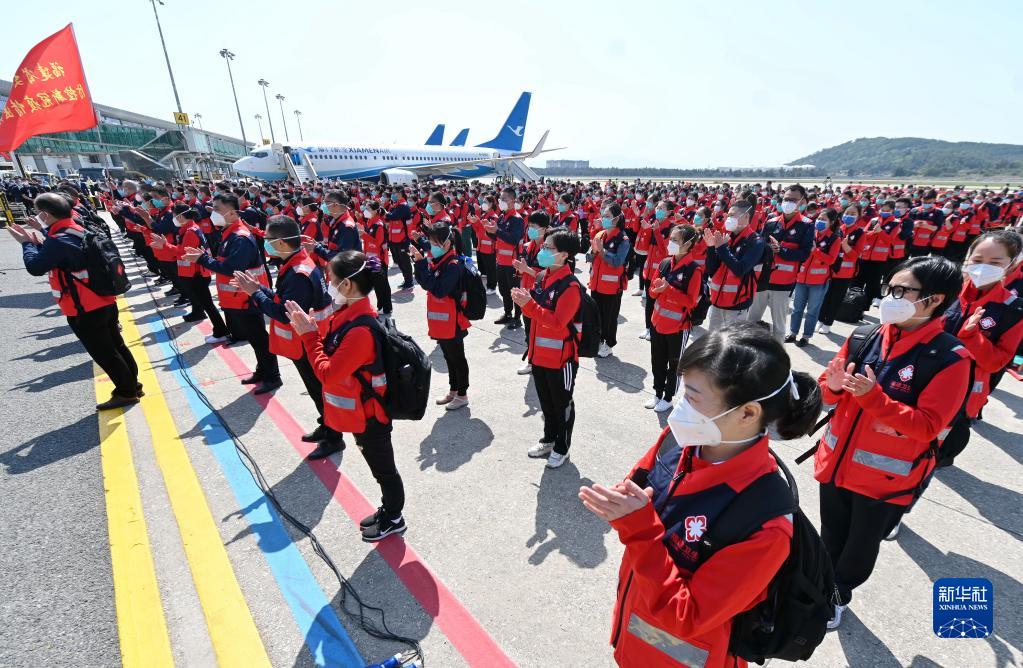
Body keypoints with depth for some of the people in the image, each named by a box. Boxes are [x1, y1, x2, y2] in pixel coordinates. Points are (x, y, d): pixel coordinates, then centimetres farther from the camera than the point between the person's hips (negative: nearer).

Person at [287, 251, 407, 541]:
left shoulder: (361, 329, -31)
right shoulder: (349, 313, -1)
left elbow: (327, 374, -26)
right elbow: (331, 353, 8)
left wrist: (308, 335, -20)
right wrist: (308, 327, -2)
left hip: (369, 415, -9)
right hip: (362, 411, 9)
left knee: (383, 468, 13)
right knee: (379, 465, 25)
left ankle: (394, 519, 36)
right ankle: (387, 510, 46)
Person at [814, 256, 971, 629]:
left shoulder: (950, 358, -15)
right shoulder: (866, 337, -5)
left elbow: (927, 426, -19)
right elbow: (831, 397, 3)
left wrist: (873, 397, -31)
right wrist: (833, 386, -19)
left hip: (885, 476, -3)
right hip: (837, 461, 3)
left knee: (861, 545, 19)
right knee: (831, 536, 21)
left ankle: (838, 594, 44)